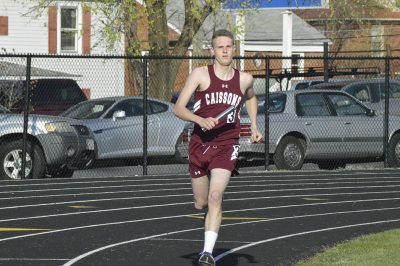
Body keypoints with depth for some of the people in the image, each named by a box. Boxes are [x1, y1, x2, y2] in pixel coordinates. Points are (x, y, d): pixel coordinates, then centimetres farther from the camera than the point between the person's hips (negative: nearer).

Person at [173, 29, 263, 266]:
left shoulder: (244, 79, 6)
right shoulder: (200, 75, -3)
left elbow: (251, 98, 31)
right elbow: (178, 108, -6)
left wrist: (254, 127, 20)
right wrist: (201, 120, -23)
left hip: (227, 146, 0)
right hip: (200, 143, 1)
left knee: (215, 196, -20)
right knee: (201, 204, 10)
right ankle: (213, 213, 47)